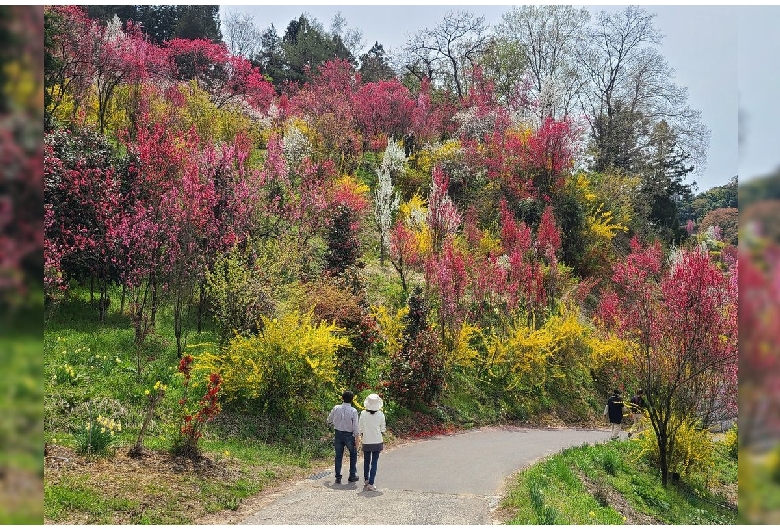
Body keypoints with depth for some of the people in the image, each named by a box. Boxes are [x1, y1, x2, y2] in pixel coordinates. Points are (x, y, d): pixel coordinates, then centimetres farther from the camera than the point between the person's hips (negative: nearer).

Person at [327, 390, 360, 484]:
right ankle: (352, 476, 18)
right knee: (353, 454, 18)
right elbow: (355, 427, -12)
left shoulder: (336, 408, -4)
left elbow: (329, 421, 9)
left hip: (338, 434, 2)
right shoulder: (353, 411, -13)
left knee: (338, 456, 11)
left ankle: (338, 477, 12)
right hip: (349, 435, -2)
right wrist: (357, 438, -6)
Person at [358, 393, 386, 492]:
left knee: (366, 461, 19)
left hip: (366, 442, 1)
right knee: (374, 462, 4)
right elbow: (383, 429, 0)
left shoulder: (363, 414, -10)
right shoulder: (380, 414, -8)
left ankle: (366, 481, 31)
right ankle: (371, 484, -1)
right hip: (377, 442, -1)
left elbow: (360, 427, -3)